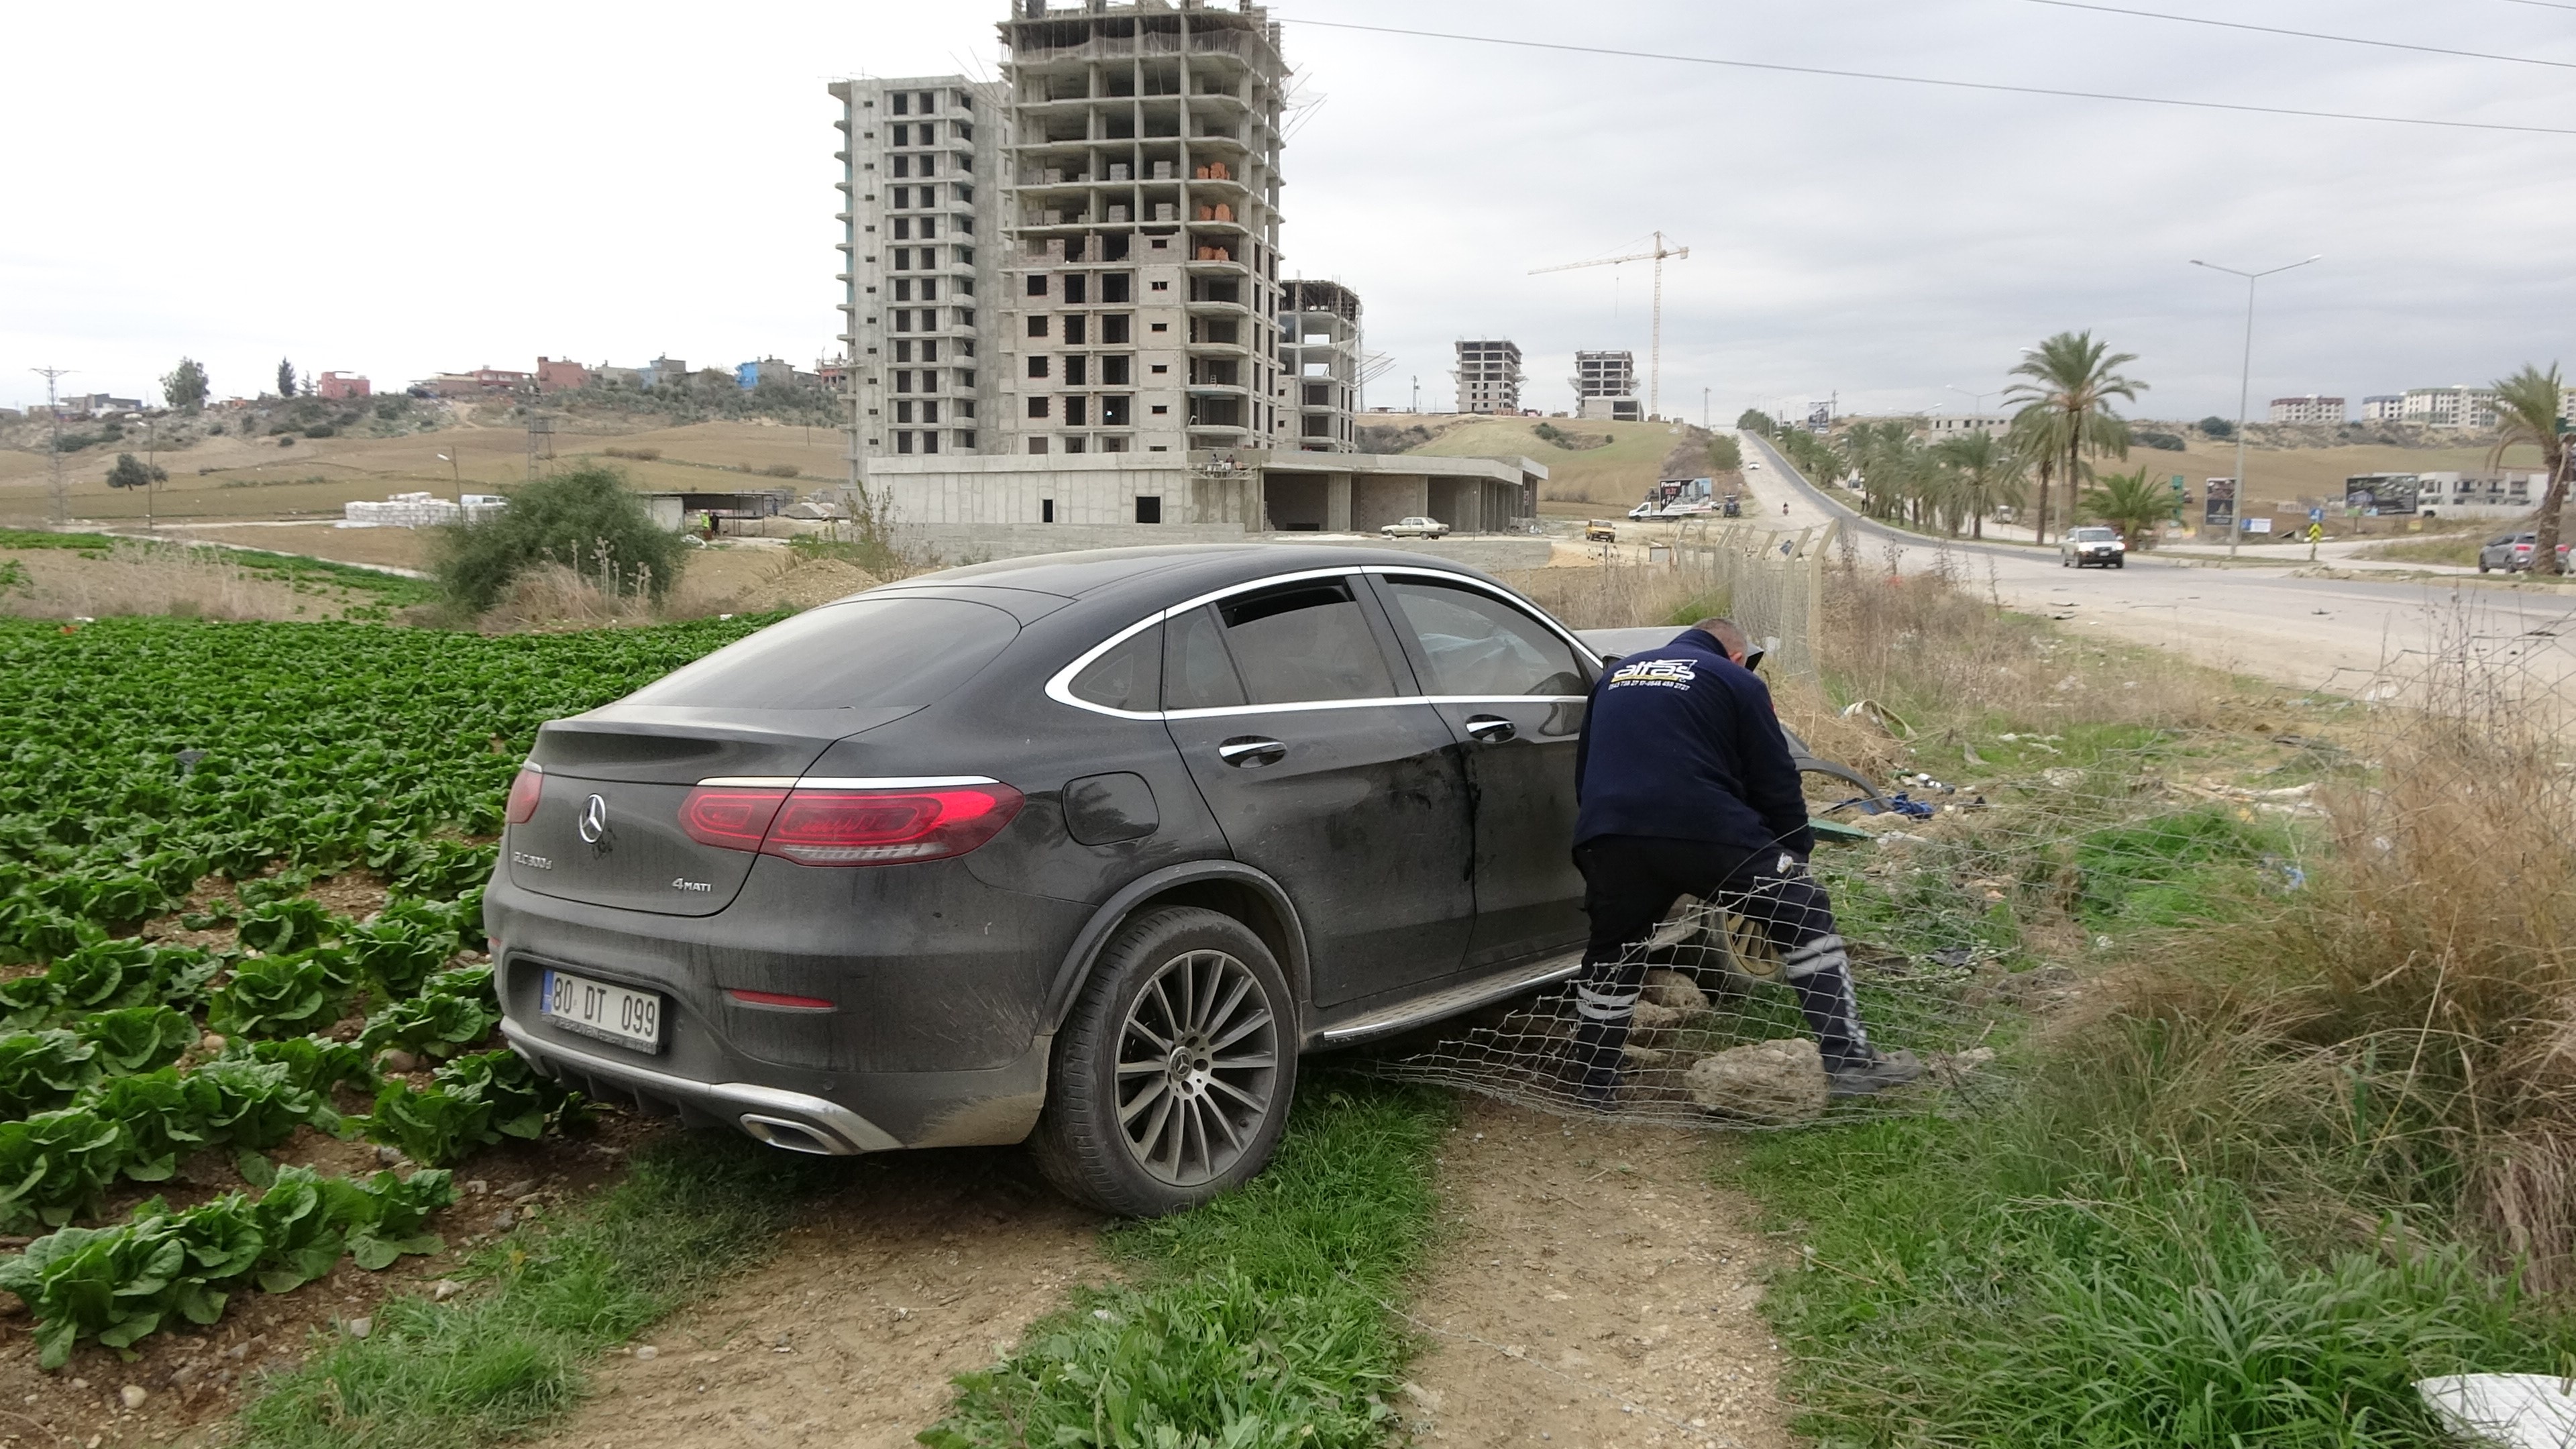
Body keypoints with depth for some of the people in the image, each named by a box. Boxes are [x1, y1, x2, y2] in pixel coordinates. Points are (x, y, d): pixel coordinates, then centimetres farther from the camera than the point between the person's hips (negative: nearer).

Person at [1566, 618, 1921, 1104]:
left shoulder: (1616, 674, 26)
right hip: (1705, 832, -4)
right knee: (1805, 915, 10)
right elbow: (1776, 780, 9)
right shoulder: (1736, 681, 12)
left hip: (1607, 836, 4)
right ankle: (1848, 1061, 7)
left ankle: (1594, 1083, 27)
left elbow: (1584, 767, 30)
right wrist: (1797, 853, 19)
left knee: (1612, 951, 22)